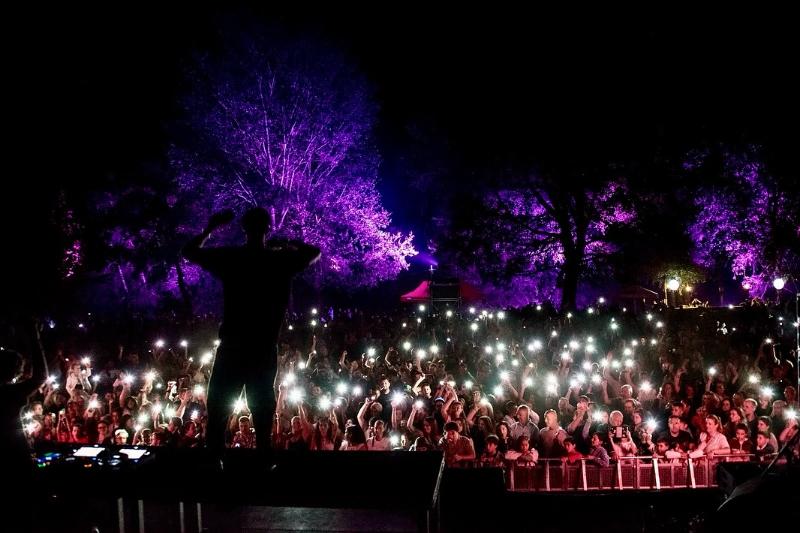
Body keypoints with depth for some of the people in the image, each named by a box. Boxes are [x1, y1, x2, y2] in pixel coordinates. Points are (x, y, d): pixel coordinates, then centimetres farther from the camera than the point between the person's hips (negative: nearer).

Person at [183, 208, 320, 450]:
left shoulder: (229, 257, -5)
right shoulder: (281, 259, -2)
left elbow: (189, 251, 7)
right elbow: (314, 252, 16)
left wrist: (210, 228, 15)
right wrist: (286, 243, 18)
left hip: (232, 348, -1)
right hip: (265, 349, 1)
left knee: (217, 412, 8)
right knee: (263, 413, 12)